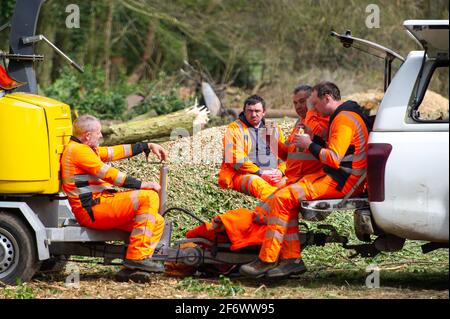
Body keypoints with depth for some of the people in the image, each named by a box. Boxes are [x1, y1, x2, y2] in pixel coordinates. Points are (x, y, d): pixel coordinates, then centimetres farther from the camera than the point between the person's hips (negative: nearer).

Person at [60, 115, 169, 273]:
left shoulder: (84, 149, 22)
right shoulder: (78, 150, -11)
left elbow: (115, 152, 28)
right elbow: (109, 174, -15)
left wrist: (148, 146, 26)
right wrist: (142, 185, -12)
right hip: (93, 210, -11)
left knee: (157, 221, 5)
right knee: (148, 198, -20)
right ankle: (136, 256, -22)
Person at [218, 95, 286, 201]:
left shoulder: (274, 129, 24)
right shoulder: (235, 129, 9)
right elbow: (236, 158, -4)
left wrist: (280, 171, -4)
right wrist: (260, 172, -11)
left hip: (273, 176, 6)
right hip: (244, 175, -6)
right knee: (257, 183, -41)